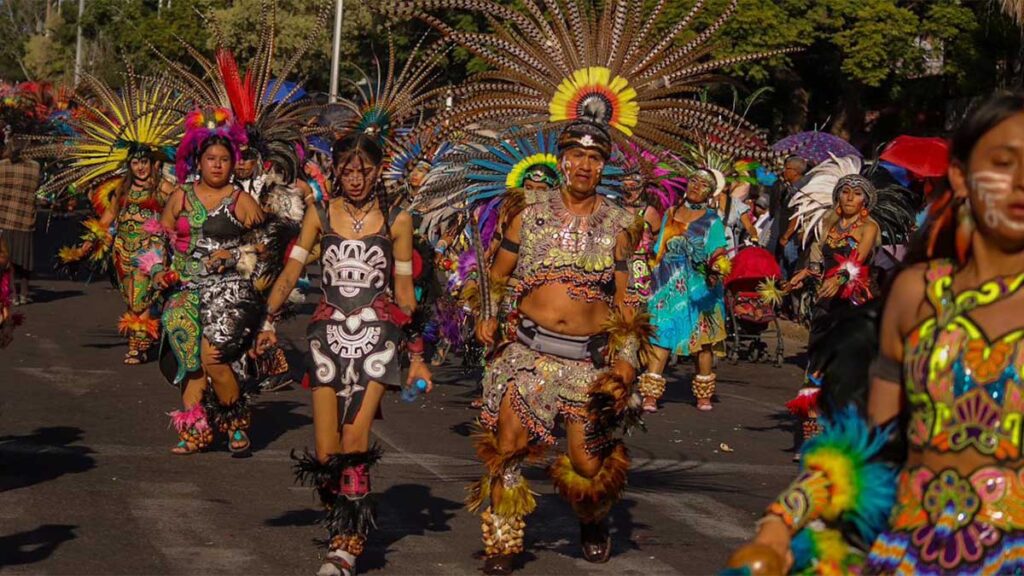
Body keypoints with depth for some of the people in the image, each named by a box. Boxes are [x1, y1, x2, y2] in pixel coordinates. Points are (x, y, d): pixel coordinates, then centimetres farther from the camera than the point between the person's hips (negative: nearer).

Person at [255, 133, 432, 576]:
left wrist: (416, 355, 8)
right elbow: (291, 273, 3)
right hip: (329, 333, 2)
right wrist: (269, 320, -11)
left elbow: (404, 291, 10)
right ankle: (347, 526, 18)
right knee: (325, 454, -3)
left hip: (376, 336, -2)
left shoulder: (396, 220, 6)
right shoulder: (320, 215, 9)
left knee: (354, 443, -14)